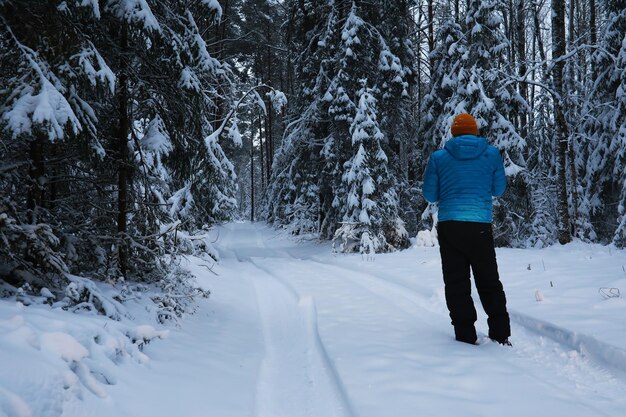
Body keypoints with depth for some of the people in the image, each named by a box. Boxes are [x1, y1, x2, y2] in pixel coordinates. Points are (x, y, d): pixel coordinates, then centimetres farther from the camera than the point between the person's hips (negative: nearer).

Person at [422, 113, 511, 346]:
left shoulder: (439, 157, 3)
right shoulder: (491, 154, 4)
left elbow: (430, 195, 6)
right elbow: (499, 189, 12)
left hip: (449, 226, 0)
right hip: (480, 226, 1)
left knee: (456, 283, 6)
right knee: (489, 282, 14)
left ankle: (466, 337, 5)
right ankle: (501, 335, 14)